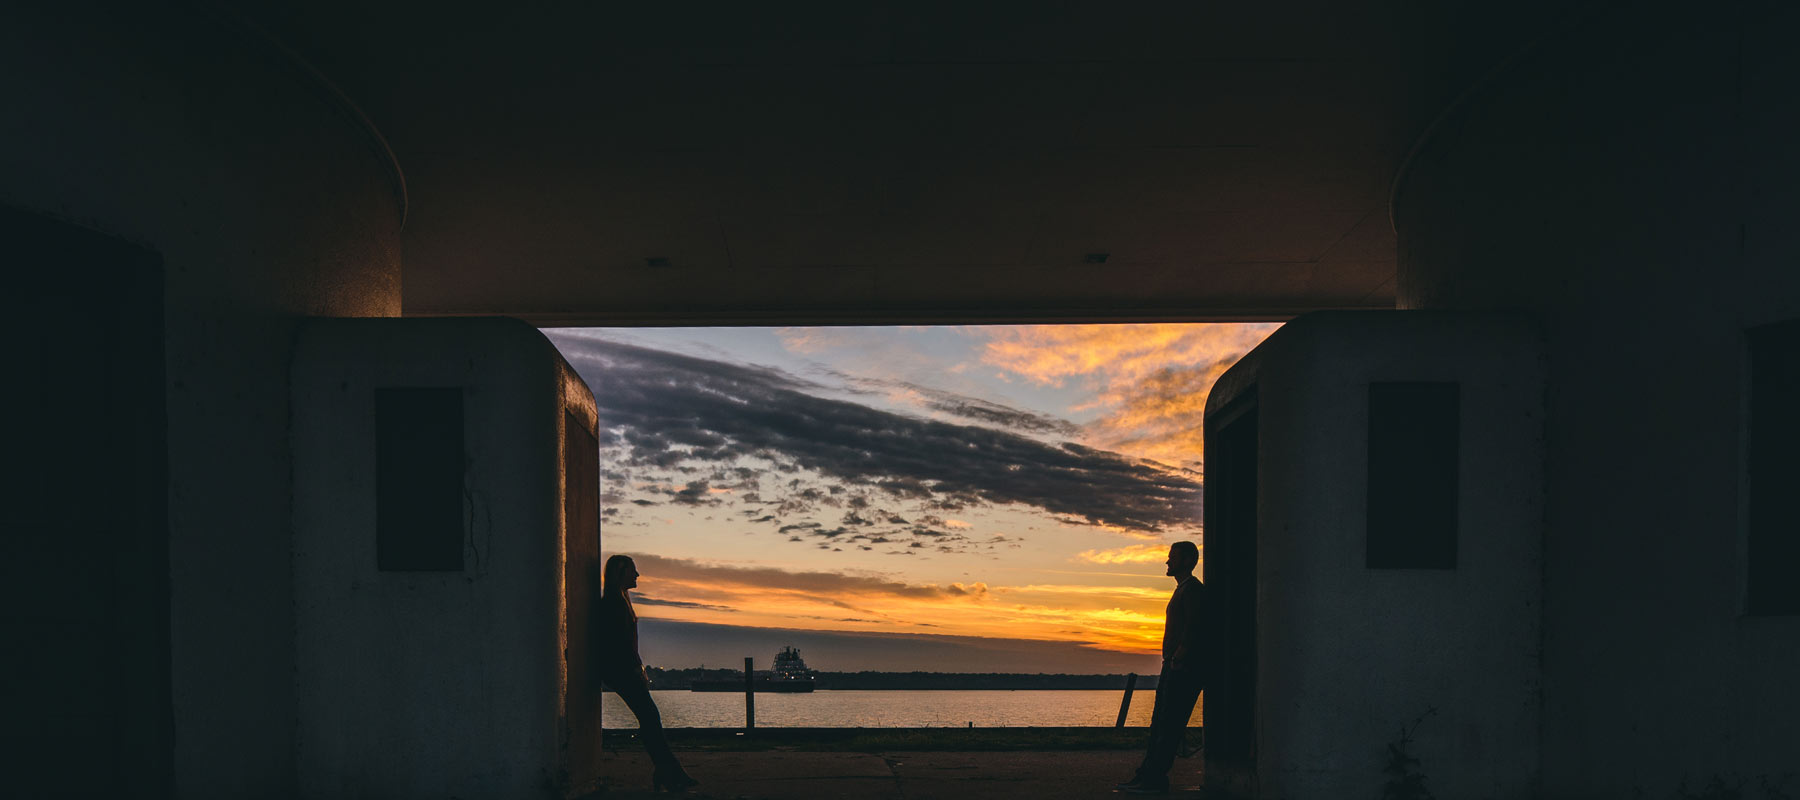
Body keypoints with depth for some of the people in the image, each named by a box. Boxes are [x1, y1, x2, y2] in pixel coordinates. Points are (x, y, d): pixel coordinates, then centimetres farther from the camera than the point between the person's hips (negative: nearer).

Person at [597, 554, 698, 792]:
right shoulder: (613, 601, -13)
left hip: (624, 669, 10)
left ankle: (669, 774, 7)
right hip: (620, 670, -10)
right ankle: (669, 773, -8)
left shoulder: (619, 600, 19)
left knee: (649, 718, 7)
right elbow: (618, 641, -19)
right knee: (649, 718, -10)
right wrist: (636, 669, -18)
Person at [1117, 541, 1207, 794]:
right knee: (1159, 723, 9)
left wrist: (1179, 658, -23)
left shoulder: (1193, 588, -9)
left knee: (1170, 724, -10)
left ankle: (1156, 779, -9)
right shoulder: (1182, 590, 23)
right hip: (1172, 668, 10)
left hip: (1185, 668, -10)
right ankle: (1146, 774, 11)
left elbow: (1193, 628, -19)